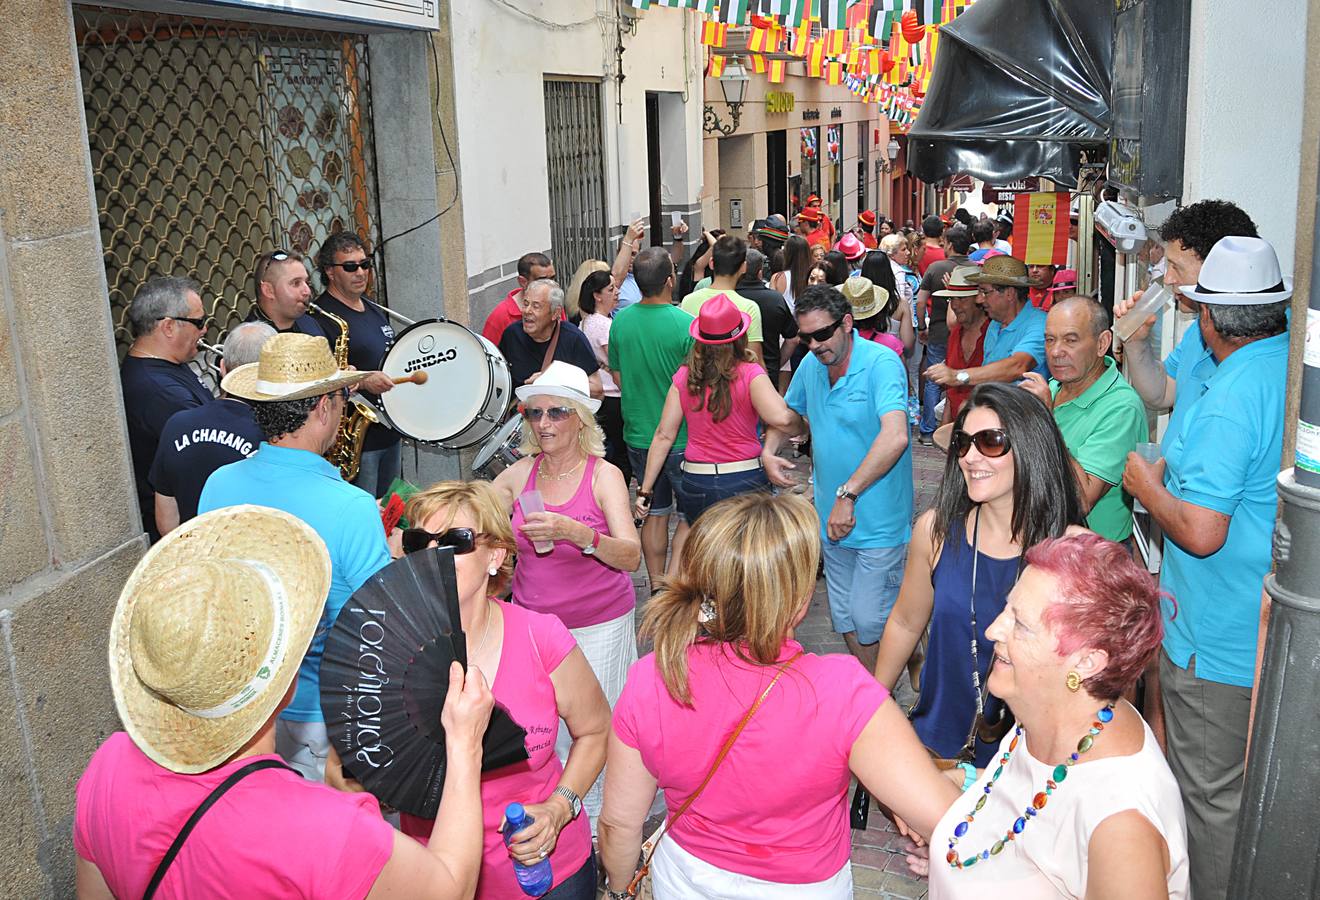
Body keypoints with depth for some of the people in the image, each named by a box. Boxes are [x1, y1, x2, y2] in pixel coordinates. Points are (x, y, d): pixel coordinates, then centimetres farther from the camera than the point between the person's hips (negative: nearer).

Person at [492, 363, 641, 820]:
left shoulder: (604, 475, -10)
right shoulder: (520, 473, 1)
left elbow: (631, 556, -20)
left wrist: (577, 533, -36)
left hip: (598, 625, -3)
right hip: (532, 621, 3)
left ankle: (594, 824, 27)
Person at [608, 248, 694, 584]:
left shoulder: (620, 321, -3)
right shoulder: (687, 325, -19)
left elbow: (617, 376, 8)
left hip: (637, 436, 5)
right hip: (681, 439, -5)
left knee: (655, 513, 18)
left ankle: (656, 590, 27)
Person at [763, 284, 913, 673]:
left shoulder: (881, 363, -18)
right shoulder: (811, 365, 4)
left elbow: (895, 437, -31)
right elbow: (789, 418, 23)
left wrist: (848, 494, -30)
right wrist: (768, 451, 1)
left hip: (879, 521, -7)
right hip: (833, 519, 7)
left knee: (869, 622, -5)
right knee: (845, 619, 16)